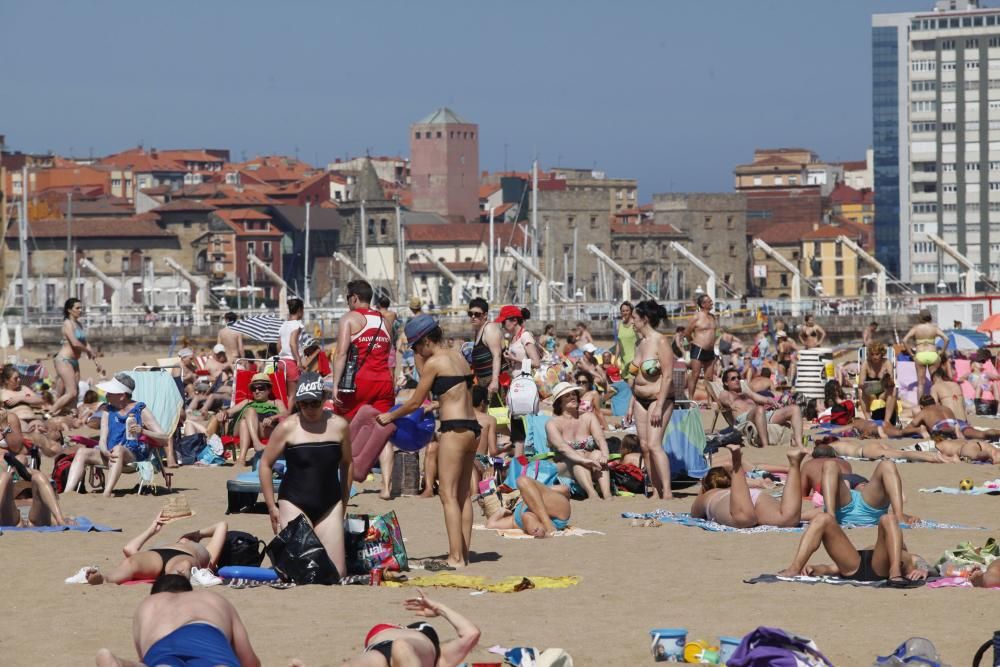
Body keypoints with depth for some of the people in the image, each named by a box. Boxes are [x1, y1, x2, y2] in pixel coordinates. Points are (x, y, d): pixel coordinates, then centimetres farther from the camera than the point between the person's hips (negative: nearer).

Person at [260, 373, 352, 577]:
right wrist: (272, 507, 0)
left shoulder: (339, 426, 3)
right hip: (294, 504, -3)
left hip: (330, 506, 3)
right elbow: (265, 464, 2)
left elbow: (346, 464, 16)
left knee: (337, 573, -4)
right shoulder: (288, 427, -5)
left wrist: (344, 503, 15)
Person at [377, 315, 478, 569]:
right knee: (464, 495, 12)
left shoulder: (434, 363, -8)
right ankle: (464, 553, 13)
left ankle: (456, 557, -11)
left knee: (448, 494, -7)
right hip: (472, 428, 9)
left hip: (454, 430, -9)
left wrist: (390, 416, 12)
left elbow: (415, 402, -2)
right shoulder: (459, 356, 15)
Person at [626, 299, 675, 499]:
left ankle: (667, 491, -19)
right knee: (644, 445, 3)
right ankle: (656, 490, 7)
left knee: (653, 445, -17)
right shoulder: (641, 343, 11)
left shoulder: (660, 342, -13)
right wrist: (631, 405, 15)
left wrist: (659, 406, -21)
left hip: (659, 399, -8)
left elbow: (668, 376, -17)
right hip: (641, 399, 8)